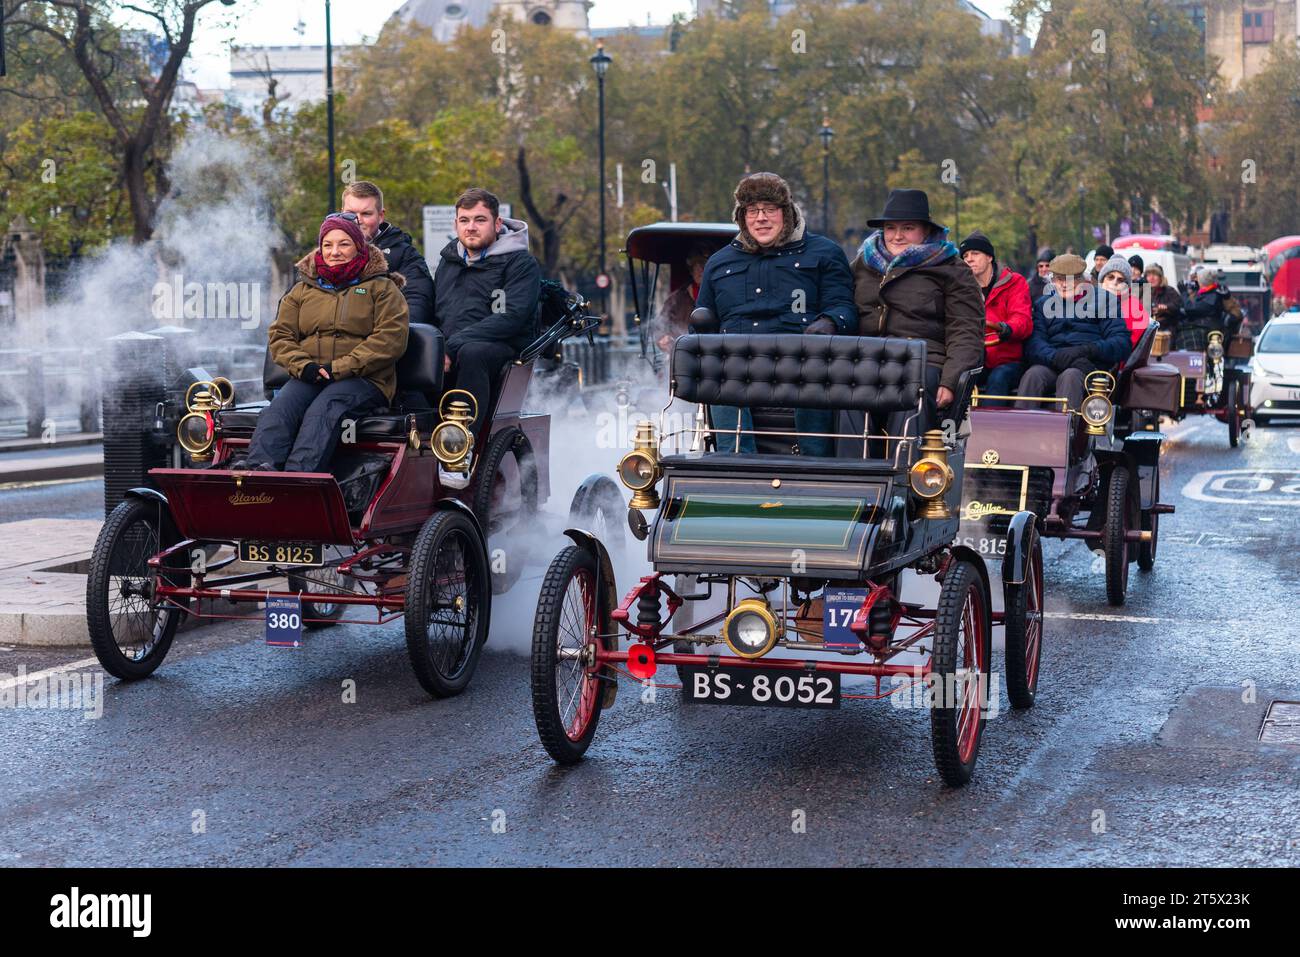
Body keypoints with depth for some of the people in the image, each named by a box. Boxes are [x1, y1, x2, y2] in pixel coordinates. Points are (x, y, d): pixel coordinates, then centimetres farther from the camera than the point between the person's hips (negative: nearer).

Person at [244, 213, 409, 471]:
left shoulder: (382, 288, 11)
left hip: (362, 380, -3)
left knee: (323, 409, -35)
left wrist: (338, 369, -12)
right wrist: (303, 366, -7)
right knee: (280, 407, -30)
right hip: (308, 378, 3)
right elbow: (280, 335, 16)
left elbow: (390, 340, -3)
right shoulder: (303, 289, 23)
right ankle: (259, 469, -52)